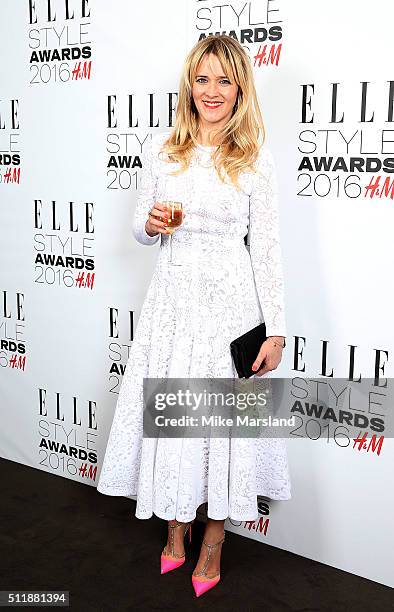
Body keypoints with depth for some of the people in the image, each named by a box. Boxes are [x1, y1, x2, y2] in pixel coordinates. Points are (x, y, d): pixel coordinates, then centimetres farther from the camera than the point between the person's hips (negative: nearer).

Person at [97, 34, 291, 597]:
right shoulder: (160, 149, 4)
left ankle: (213, 542, 28)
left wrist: (276, 330, -7)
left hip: (230, 302, -2)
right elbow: (141, 228, 12)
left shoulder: (256, 159, -3)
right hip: (172, 298, 3)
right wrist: (150, 224, -13)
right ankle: (175, 529, 34)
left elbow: (267, 246, -4)